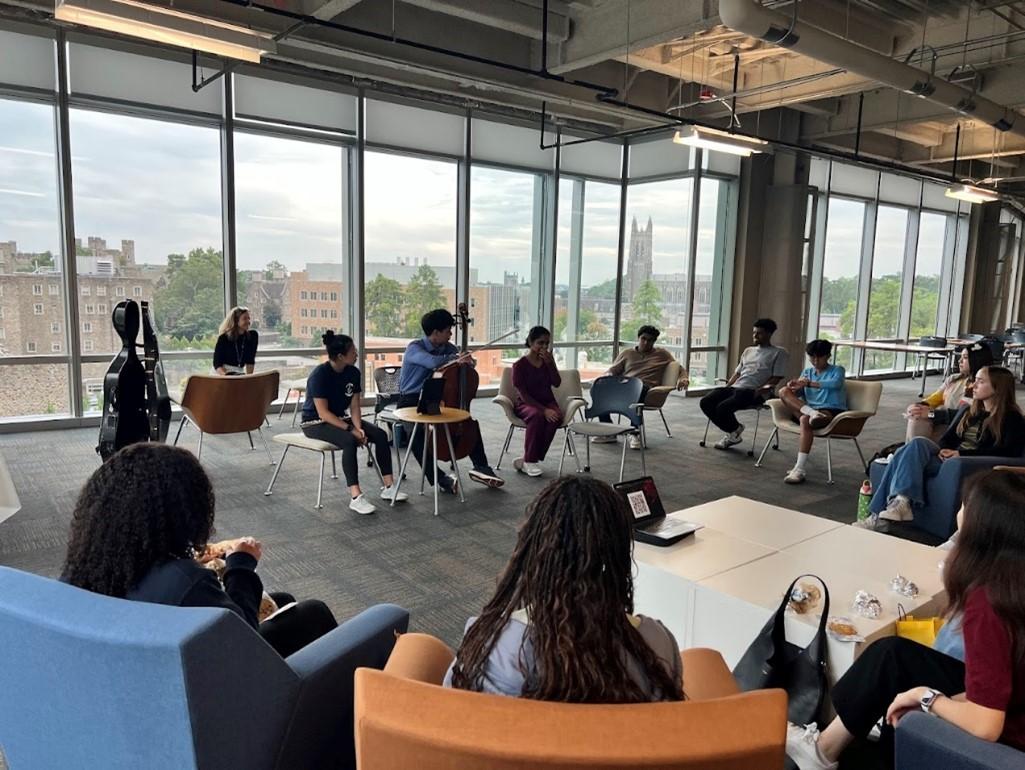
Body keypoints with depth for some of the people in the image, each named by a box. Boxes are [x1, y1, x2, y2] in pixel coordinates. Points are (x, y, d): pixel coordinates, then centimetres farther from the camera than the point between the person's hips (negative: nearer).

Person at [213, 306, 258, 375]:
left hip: (239, 372, 3)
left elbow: (250, 360, 2)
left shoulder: (253, 335, -3)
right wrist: (228, 377, -29)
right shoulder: (223, 338, -11)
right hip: (221, 373, -3)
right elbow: (217, 364, -12)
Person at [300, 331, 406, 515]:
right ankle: (356, 497, -34)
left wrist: (358, 427, -19)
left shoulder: (354, 373, -4)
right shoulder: (319, 375, -22)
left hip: (340, 418, 7)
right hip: (315, 423, -6)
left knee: (380, 435, -15)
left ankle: (389, 487, -8)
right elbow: (323, 413, -24)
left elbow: (355, 406, -1)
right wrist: (351, 429, -28)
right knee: (350, 441, -35)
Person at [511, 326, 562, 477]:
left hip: (547, 401, 4)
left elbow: (557, 383, -2)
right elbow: (523, 394, -15)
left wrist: (550, 363, -15)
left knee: (556, 417, -32)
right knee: (537, 415, -39)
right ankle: (530, 460, -26)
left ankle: (527, 460, -24)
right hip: (526, 404, -4)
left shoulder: (547, 360, 7)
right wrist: (543, 409, -26)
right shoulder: (520, 365, -9)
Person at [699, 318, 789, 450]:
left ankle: (734, 430, 3)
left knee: (723, 408, -30)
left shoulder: (779, 353, 4)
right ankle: (732, 431, 2)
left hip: (753, 393, -7)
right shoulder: (748, 351, 25)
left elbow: (776, 378, -3)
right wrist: (726, 387, 9)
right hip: (735, 388, 7)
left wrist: (758, 391, -15)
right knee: (706, 402, -15)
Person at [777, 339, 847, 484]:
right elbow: (797, 392, 9)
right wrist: (793, 387, -16)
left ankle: (799, 470, -42)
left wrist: (809, 384, -28)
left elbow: (835, 383, -18)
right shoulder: (807, 372, 22)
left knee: (805, 419, -38)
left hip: (832, 412, -5)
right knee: (784, 391, -13)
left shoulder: (837, 370, 7)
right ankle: (811, 413, -37)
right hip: (809, 409, 5)